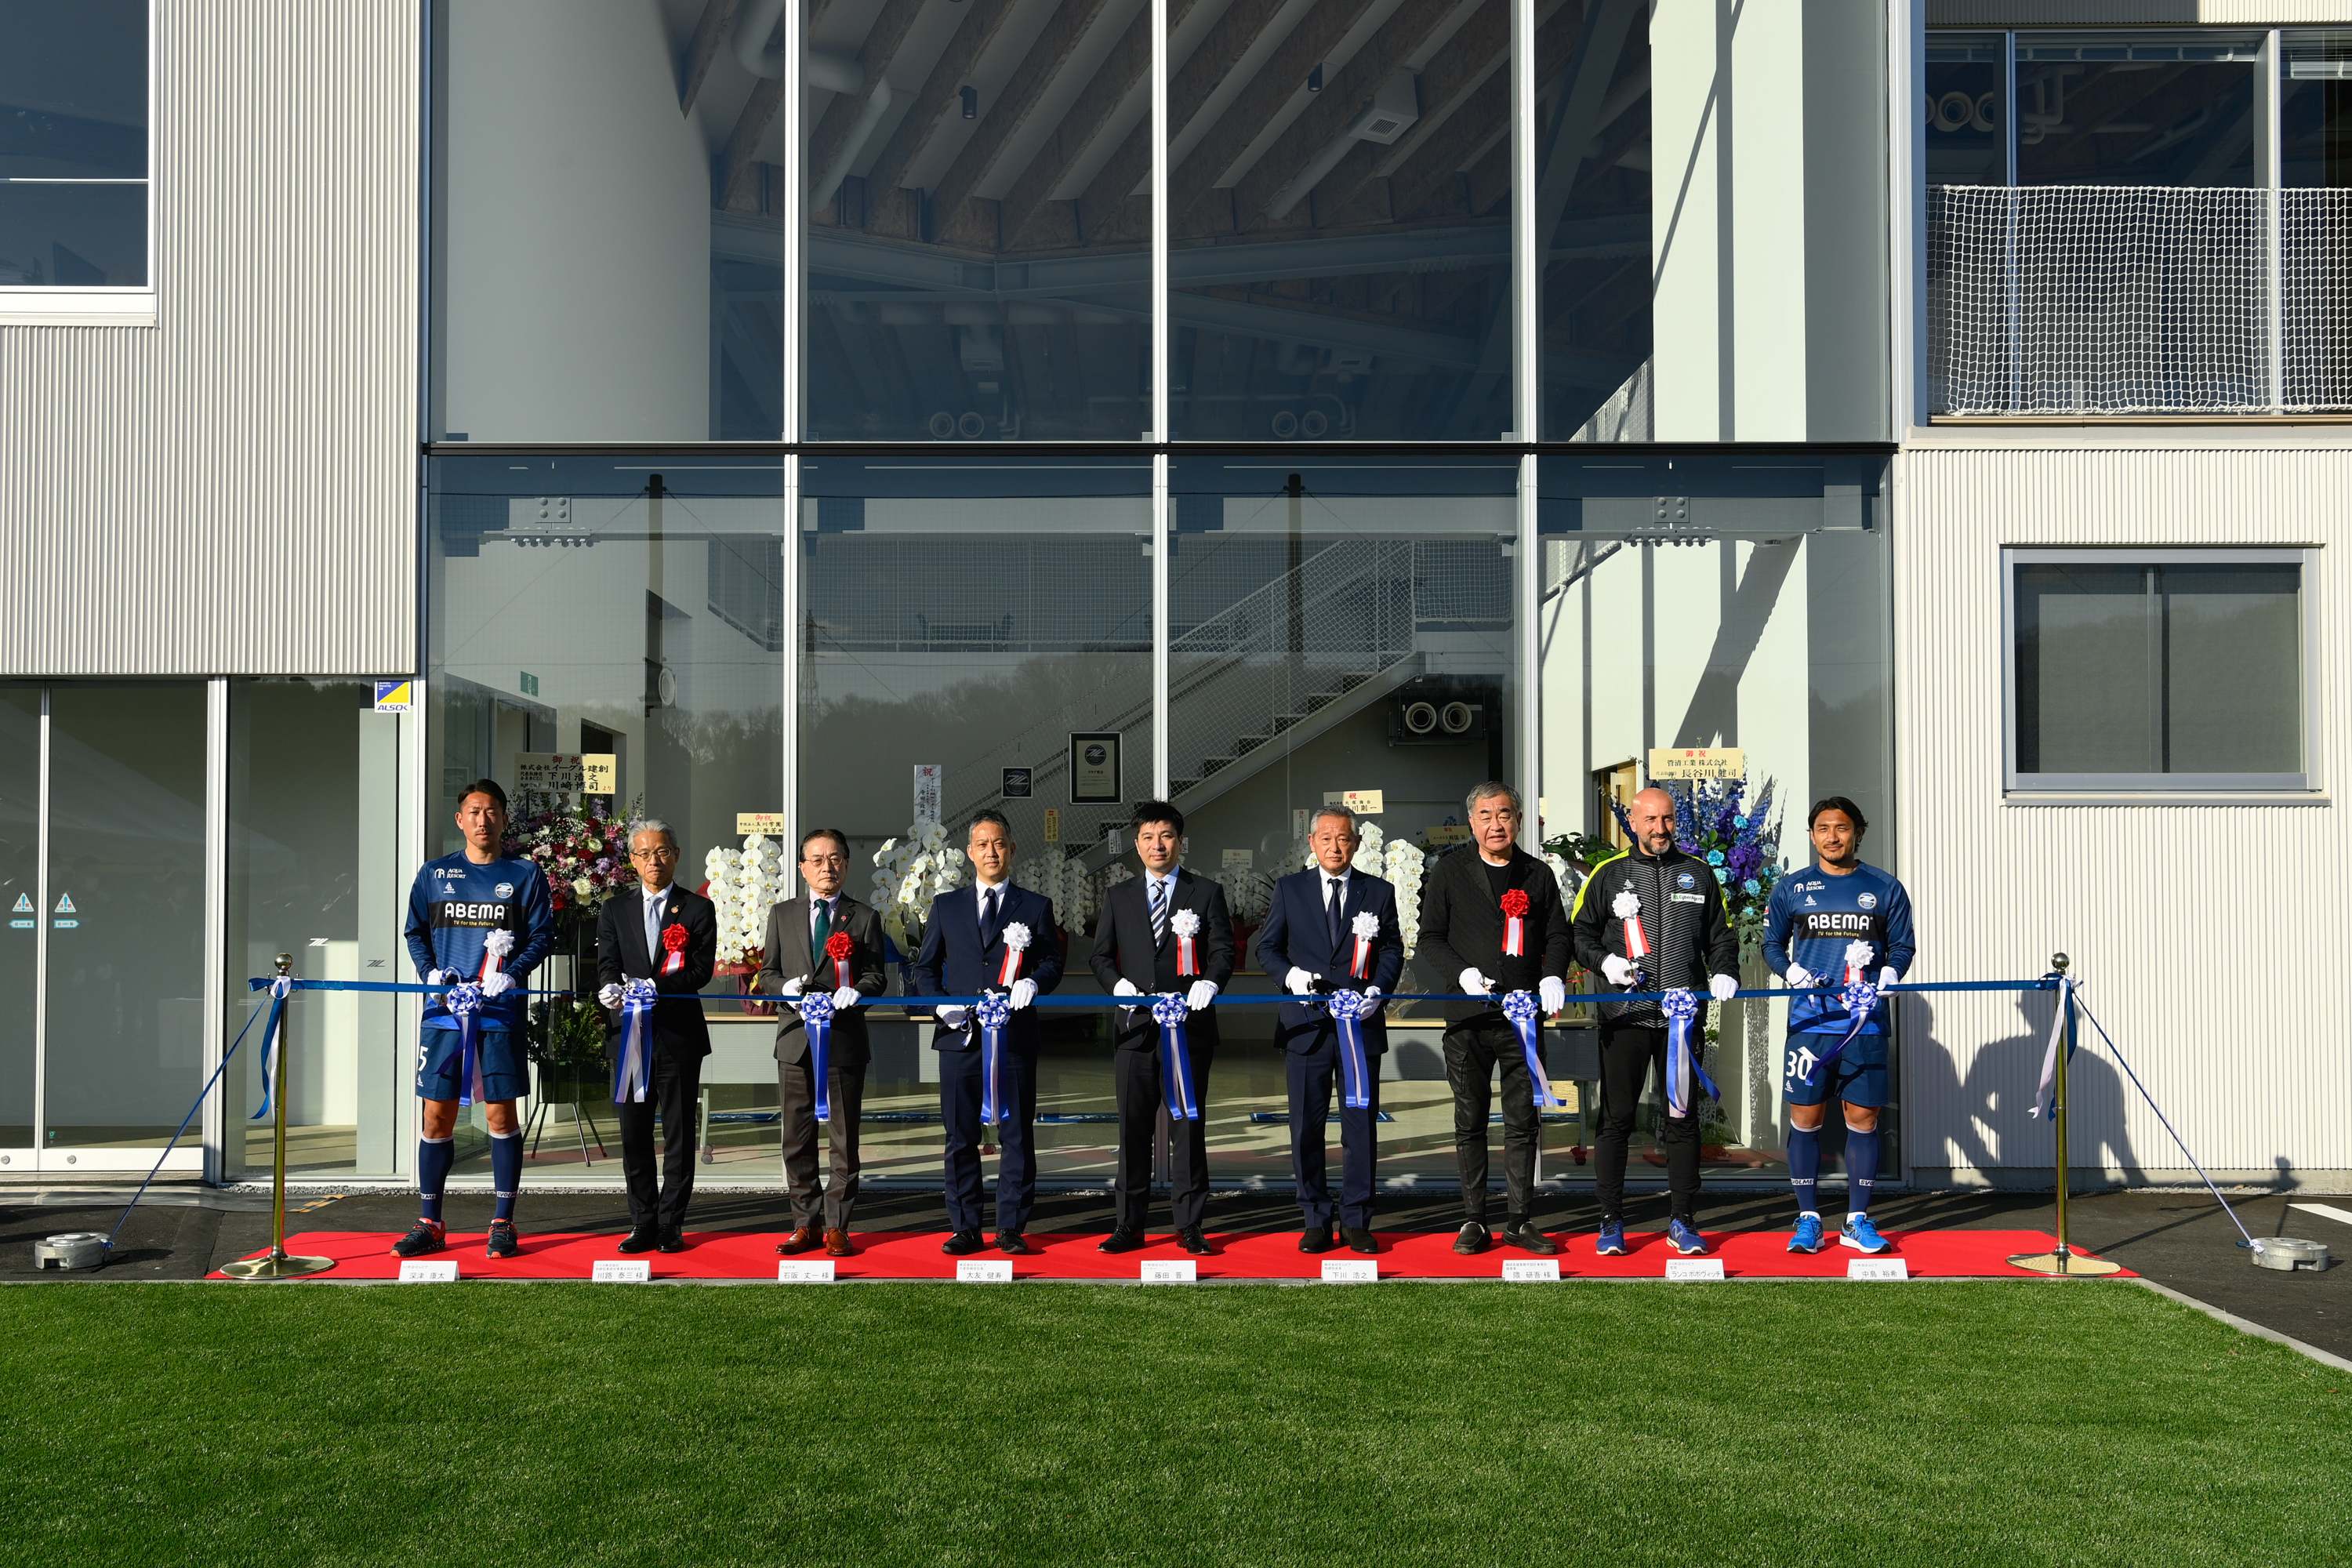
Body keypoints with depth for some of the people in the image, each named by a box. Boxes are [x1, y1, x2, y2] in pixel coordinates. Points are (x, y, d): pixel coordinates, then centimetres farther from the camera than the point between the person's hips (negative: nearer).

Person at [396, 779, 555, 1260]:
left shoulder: (525, 875, 6)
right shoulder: (433, 874, 12)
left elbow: (542, 935, 3)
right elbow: (415, 932, 14)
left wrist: (512, 974, -12)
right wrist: (430, 972, -4)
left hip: (499, 1010, -2)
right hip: (443, 1009, 2)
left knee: (501, 1115, -1)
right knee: (436, 1118, 3)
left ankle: (503, 1225, 8)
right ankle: (430, 1226, 13)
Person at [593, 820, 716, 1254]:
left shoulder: (698, 909, 4)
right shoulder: (614, 910, 12)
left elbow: (702, 970, -6)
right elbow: (608, 964, 2)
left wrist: (654, 986, -22)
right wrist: (611, 988, -22)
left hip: (680, 1035, -2)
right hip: (629, 1034, 2)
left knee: (679, 1134, 2)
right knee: (634, 1135, 5)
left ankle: (671, 1224, 10)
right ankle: (643, 1223, 13)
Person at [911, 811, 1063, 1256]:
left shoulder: (1036, 907, 10)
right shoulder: (946, 905, 14)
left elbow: (1053, 964, 6)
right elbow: (926, 967, 14)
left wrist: (1034, 982, -15)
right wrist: (939, 1002, -4)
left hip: (1015, 1035, -1)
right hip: (960, 1035, 1)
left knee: (1016, 1135, 0)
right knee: (961, 1136, 3)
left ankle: (1011, 1229, 8)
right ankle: (965, 1229, 11)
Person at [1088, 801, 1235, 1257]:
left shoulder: (1207, 893, 7)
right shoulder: (1119, 897, 13)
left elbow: (1223, 950, 0)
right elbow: (1102, 955, 13)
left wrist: (1210, 981, -20)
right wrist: (1117, 982, -8)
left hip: (1189, 1025, -2)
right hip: (1136, 1026, 2)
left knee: (1188, 1125, 2)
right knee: (1133, 1126, 4)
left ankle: (1190, 1225, 9)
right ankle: (1128, 1224, 11)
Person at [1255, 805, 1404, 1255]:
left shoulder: (1380, 892, 8)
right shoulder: (1289, 889, 8)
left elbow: (1392, 950, 8)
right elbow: (1267, 948, 8)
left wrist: (1377, 989, -10)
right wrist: (1291, 975, -11)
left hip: (1361, 1021, 0)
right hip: (1306, 1023, 0)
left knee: (1361, 1125, 3)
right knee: (1307, 1126, 2)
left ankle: (1356, 1222, 13)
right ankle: (1316, 1221, 13)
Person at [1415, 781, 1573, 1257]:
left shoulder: (1538, 875, 10)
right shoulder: (1451, 871, 5)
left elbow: (1558, 935, 12)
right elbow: (1431, 938, 5)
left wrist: (1553, 977, -7)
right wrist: (1464, 973, -11)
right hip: (1468, 1016, -1)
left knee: (1524, 1121, 3)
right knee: (1470, 1122, 3)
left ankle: (1520, 1220, 12)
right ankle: (1474, 1221, 11)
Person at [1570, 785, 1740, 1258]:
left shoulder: (1699, 874, 13)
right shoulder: (1609, 874, 7)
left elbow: (1721, 935, 16)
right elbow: (1581, 932, 10)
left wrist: (1725, 973, -2)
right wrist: (1605, 961, -8)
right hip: (1624, 1014, -1)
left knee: (1682, 1119, 5)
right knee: (1616, 1118, 0)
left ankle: (1682, 1220, 15)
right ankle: (1611, 1222, 8)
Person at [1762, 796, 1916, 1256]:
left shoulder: (1885, 888, 8)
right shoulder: (1790, 889, 8)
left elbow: (1903, 945, 13)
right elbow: (1772, 943, 14)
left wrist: (1890, 973, -7)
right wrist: (1792, 970, -6)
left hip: (1866, 1024, 0)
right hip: (1810, 1022, 0)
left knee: (1863, 1118, 2)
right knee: (1805, 1118, 0)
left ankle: (1858, 1220, 13)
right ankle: (1808, 1219, 9)